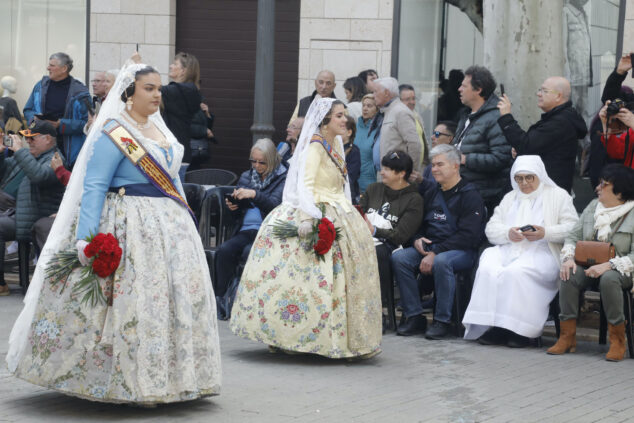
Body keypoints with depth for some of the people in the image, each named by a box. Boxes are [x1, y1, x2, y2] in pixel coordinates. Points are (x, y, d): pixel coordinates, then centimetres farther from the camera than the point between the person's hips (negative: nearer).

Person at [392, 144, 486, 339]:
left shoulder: (470, 196, -6)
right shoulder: (431, 191, 15)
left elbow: (468, 236, -15)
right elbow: (419, 222, 25)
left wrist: (435, 253, -21)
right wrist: (417, 239, 0)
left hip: (462, 250, -7)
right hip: (429, 247, 7)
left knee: (441, 262, -39)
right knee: (398, 257, -19)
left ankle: (442, 321, -26)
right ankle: (414, 317, -16)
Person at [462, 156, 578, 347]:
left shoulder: (558, 196, 14)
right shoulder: (510, 198, 28)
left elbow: (573, 228, 2)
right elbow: (491, 229, 17)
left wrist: (545, 233, -13)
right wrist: (508, 233, -5)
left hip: (540, 252, -4)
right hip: (507, 250, 4)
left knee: (516, 272, -35)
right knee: (487, 270, -29)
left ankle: (519, 330, -31)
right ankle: (491, 326, -29)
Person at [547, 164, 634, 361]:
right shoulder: (593, 206, 12)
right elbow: (573, 236, 11)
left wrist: (608, 266, -25)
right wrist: (568, 258, -9)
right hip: (589, 266, 5)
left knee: (608, 278, -38)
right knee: (568, 275, -26)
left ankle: (617, 340, -26)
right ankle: (567, 336, -22)